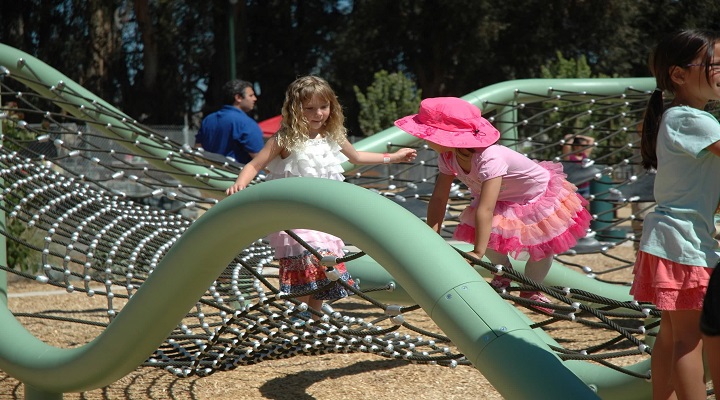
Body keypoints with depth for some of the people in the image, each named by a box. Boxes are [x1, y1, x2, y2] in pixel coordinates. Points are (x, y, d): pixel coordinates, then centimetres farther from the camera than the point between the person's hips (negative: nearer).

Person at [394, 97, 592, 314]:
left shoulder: (489, 159, -46)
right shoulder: (447, 157, -22)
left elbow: (485, 209, -48)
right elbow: (439, 198, -18)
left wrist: (477, 252, -49)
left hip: (541, 196, -6)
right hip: (504, 201, 6)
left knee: (542, 248, -7)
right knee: (488, 234, -15)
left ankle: (532, 290, 20)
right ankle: (503, 274, 12)